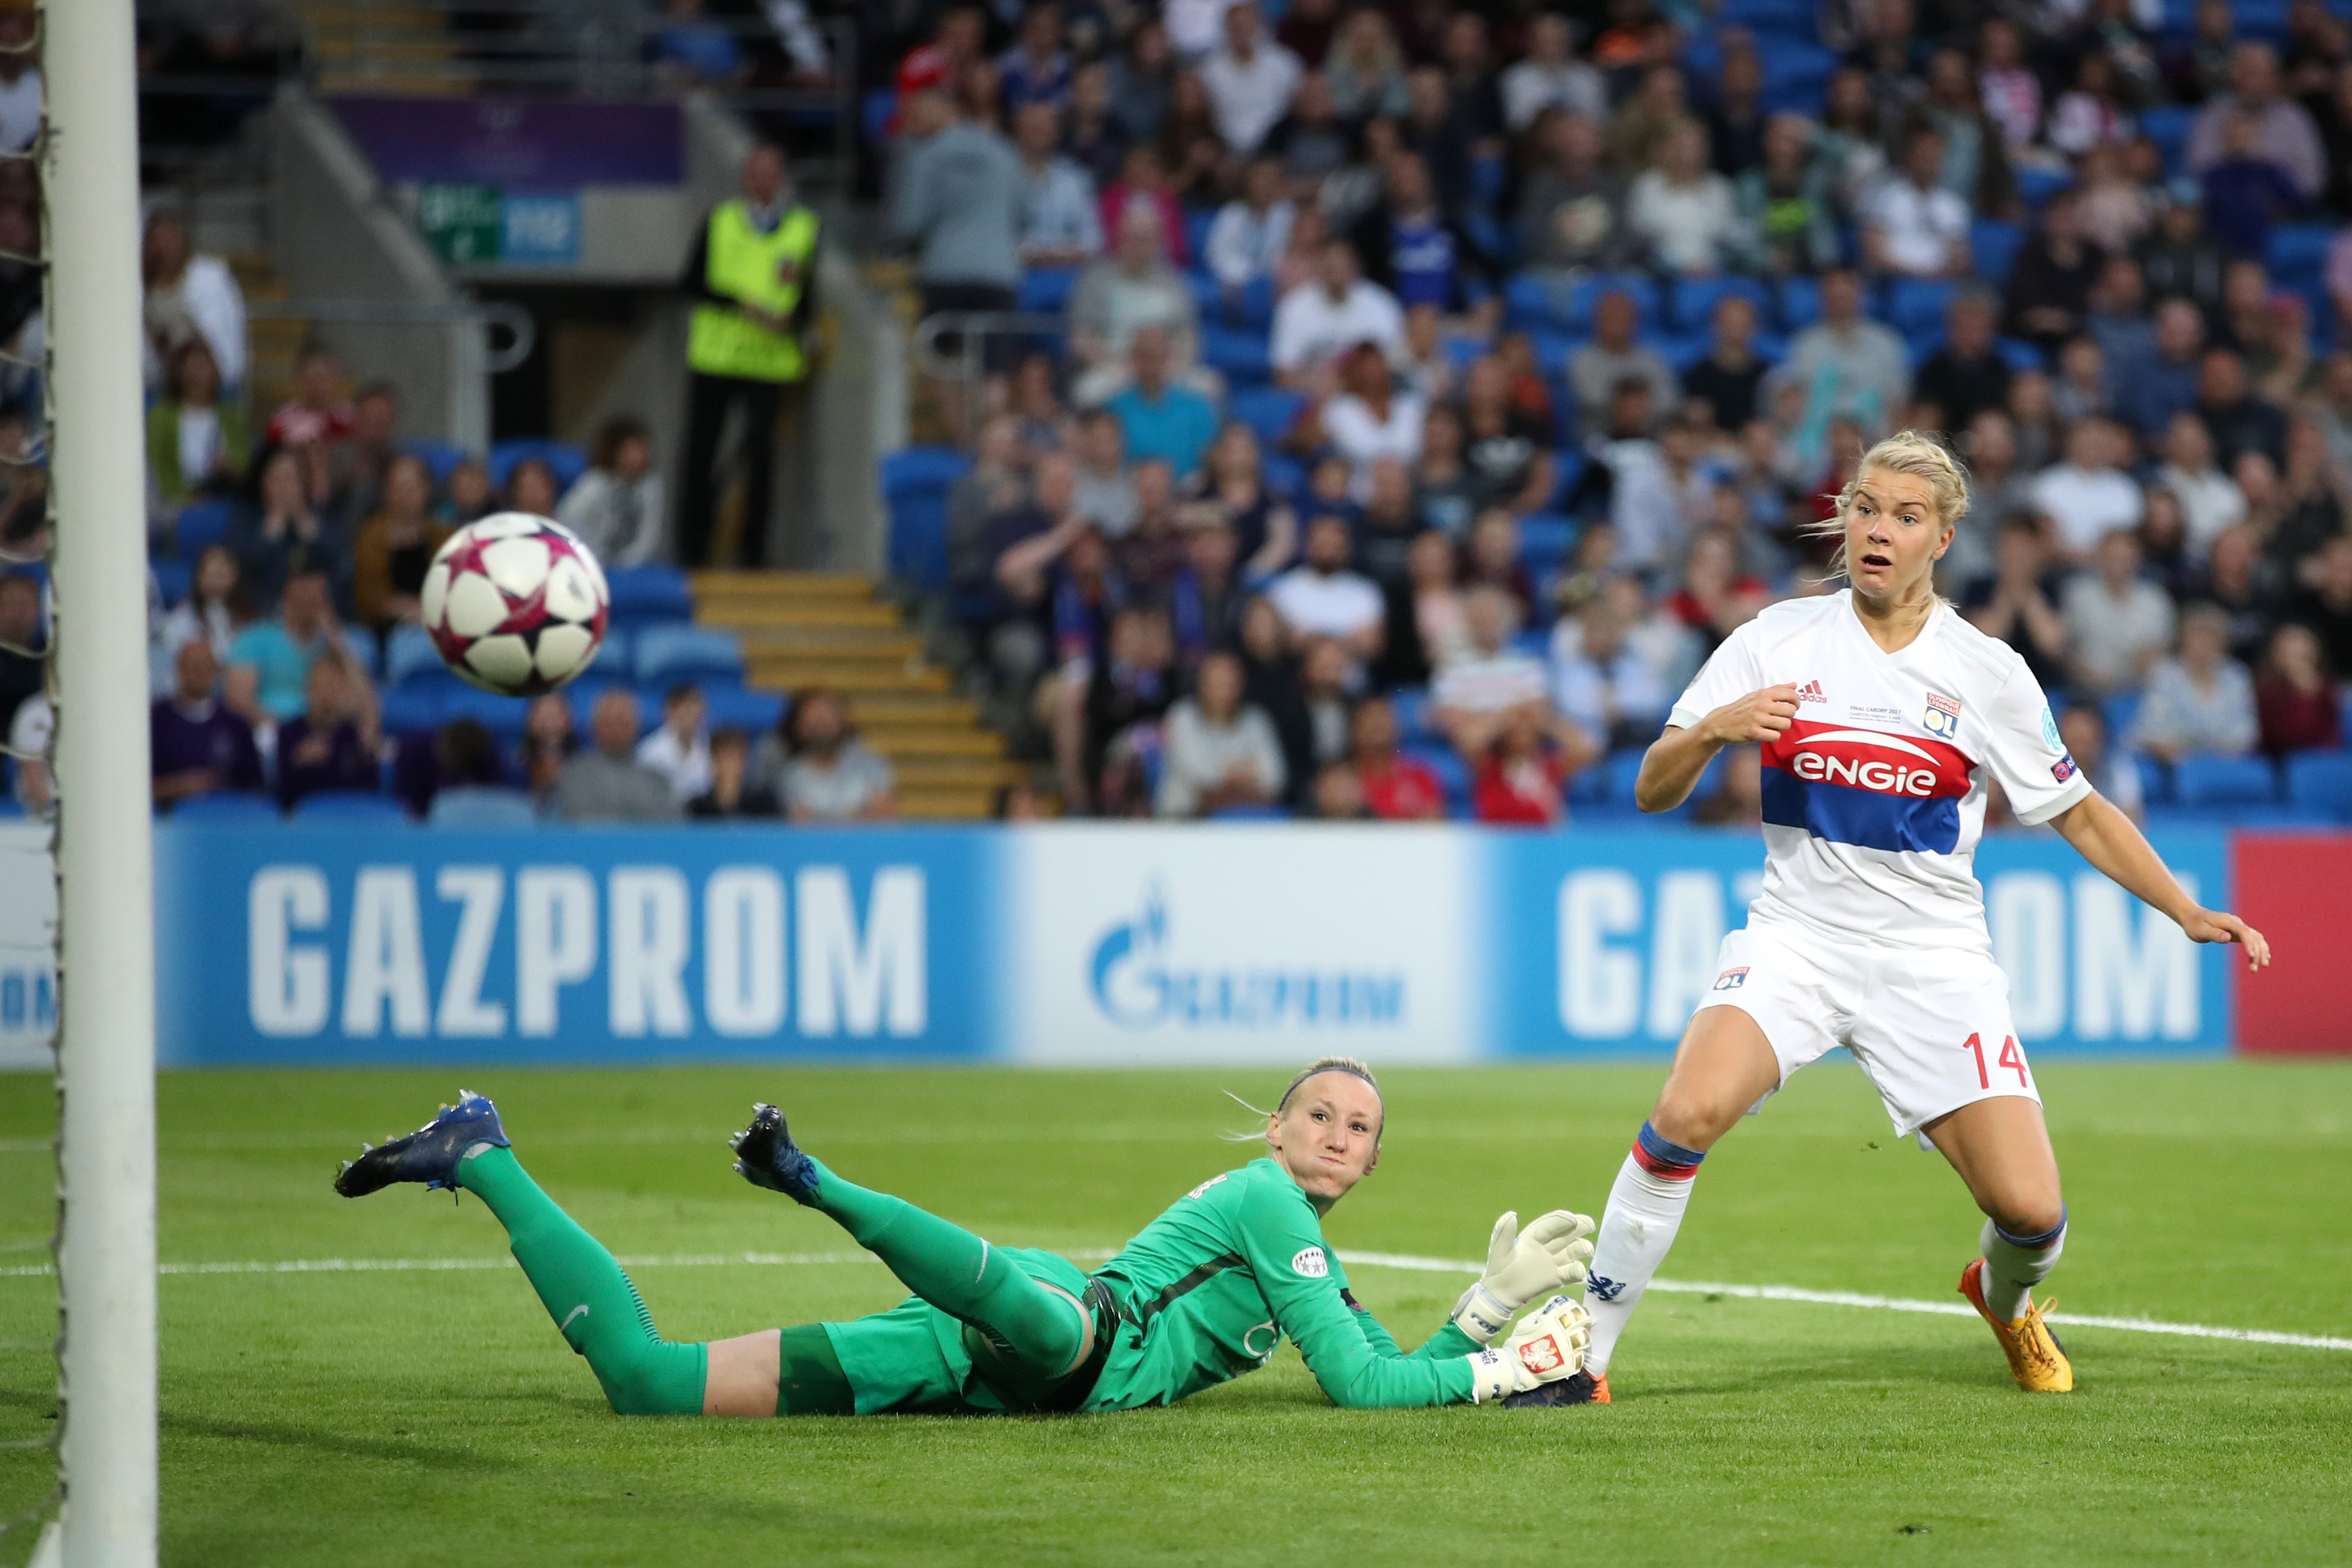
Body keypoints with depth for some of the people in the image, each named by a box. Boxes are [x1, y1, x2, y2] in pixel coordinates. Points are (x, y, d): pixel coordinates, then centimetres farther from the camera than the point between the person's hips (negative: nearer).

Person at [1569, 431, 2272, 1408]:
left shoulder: (1987, 674, 1)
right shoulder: (1778, 641, 1)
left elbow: (2079, 815, 11)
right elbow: (1653, 792, 2)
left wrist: (2190, 914, 1)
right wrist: (1711, 729, -19)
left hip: (1934, 959, 1)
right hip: (1797, 934, 0)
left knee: (2030, 1210, -9)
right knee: (1689, 1114, -30)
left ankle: (2006, 1299, 31)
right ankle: (1584, 1351, -17)